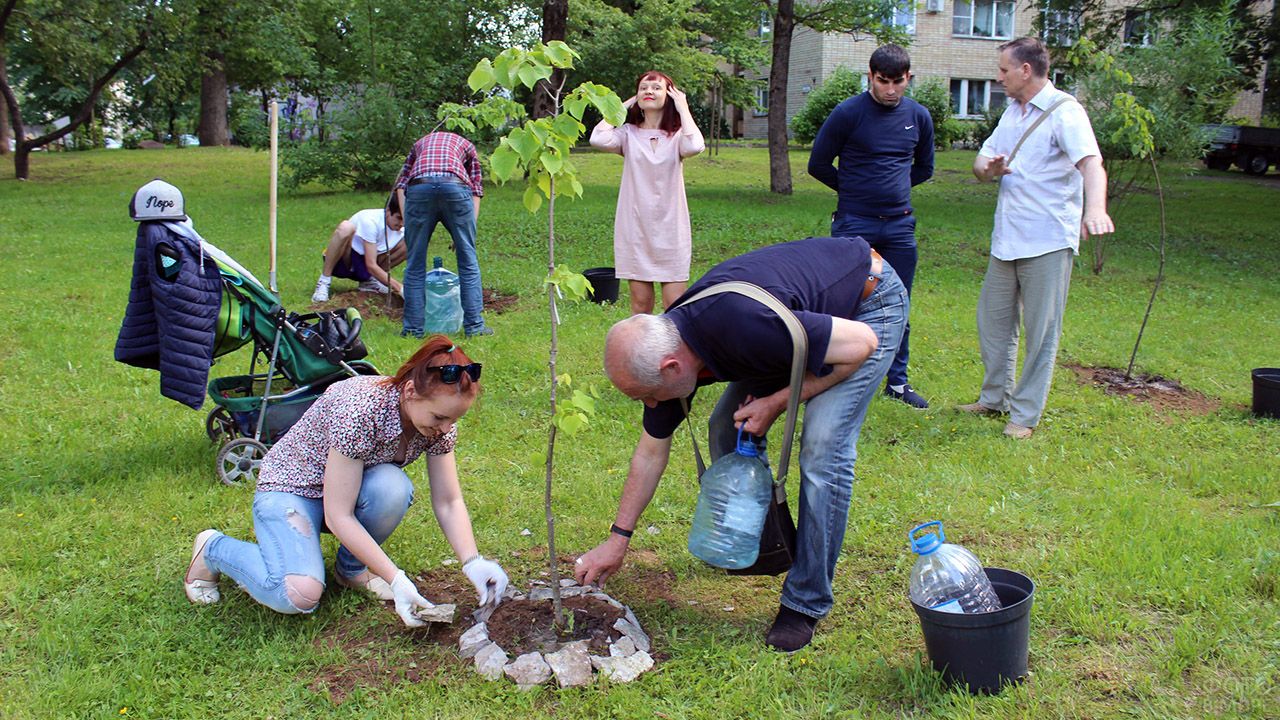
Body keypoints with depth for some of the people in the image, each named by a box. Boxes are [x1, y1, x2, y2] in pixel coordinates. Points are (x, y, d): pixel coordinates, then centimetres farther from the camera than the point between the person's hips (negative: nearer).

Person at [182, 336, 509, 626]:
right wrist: (396, 580, -33)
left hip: (352, 487, 5)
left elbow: (448, 502, -9)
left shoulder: (440, 419, -15)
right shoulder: (360, 411, -35)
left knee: (393, 486, -30)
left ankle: (352, 567, 0)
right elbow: (338, 516, -31)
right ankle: (213, 548, 1)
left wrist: (472, 562, -25)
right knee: (300, 595, -29)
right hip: (290, 489, -5)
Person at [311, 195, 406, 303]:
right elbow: (371, 266, -31)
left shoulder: (402, 228, -10)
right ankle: (324, 281, -22)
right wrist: (400, 288, -38)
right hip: (344, 262, -5)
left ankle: (370, 280, 3)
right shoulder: (370, 221, -26)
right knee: (345, 227, -36)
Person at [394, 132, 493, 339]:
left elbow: (401, 183, 22)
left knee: (415, 264, 10)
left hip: (419, 187, 1)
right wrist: (469, 227, 19)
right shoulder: (466, 145, 34)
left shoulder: (420, 143, 37)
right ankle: (474, 325, 10)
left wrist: (407, 221, 16)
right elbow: (476, 188, 22)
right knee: (468, 261, 9)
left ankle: (413, 328, 13)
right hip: (455, 186, -1)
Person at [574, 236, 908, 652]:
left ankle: (805, 603, -6)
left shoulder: (738, 325, -40)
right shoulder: (665, 350, -14)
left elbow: (862, 342, -28)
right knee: (727, 430, 2)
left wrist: (778, 402, -22)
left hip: (869, 304, -8)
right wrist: (617, 539, 6)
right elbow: (651, 452, 2)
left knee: (823, 450, -19)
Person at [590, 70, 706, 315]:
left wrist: (683, 107, -9)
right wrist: (621, 107, -2)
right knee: (640, 303, 7)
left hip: (671, 230, -1)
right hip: (635, 229, 1)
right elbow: (598, 139, -17)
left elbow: (695, 146, -23)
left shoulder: (677, 135, 0)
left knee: (675, 305, -1)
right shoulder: (628, 134, 3)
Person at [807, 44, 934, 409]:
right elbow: (818, 164, 0)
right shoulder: (848, 114, -8)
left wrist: (895, 188, 13)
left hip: (900, 226, 4)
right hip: (855, 225, -4)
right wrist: (853, 189, 7)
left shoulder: (919, 116, 6)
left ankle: (897, 381, 22)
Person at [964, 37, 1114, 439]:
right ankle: (995, 398, 29)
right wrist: (988, 169, -10)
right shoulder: (1013, 112, 15)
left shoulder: (1064, 112, -12)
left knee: (1041, 331, 0)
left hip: (1048, 240, -8)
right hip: (1007, 237, 8)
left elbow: (1091, 163, -27)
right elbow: (981, 161, 17)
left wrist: (1095, 207, -47)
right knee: (993, 319, 14)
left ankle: (1026, 414, 9)